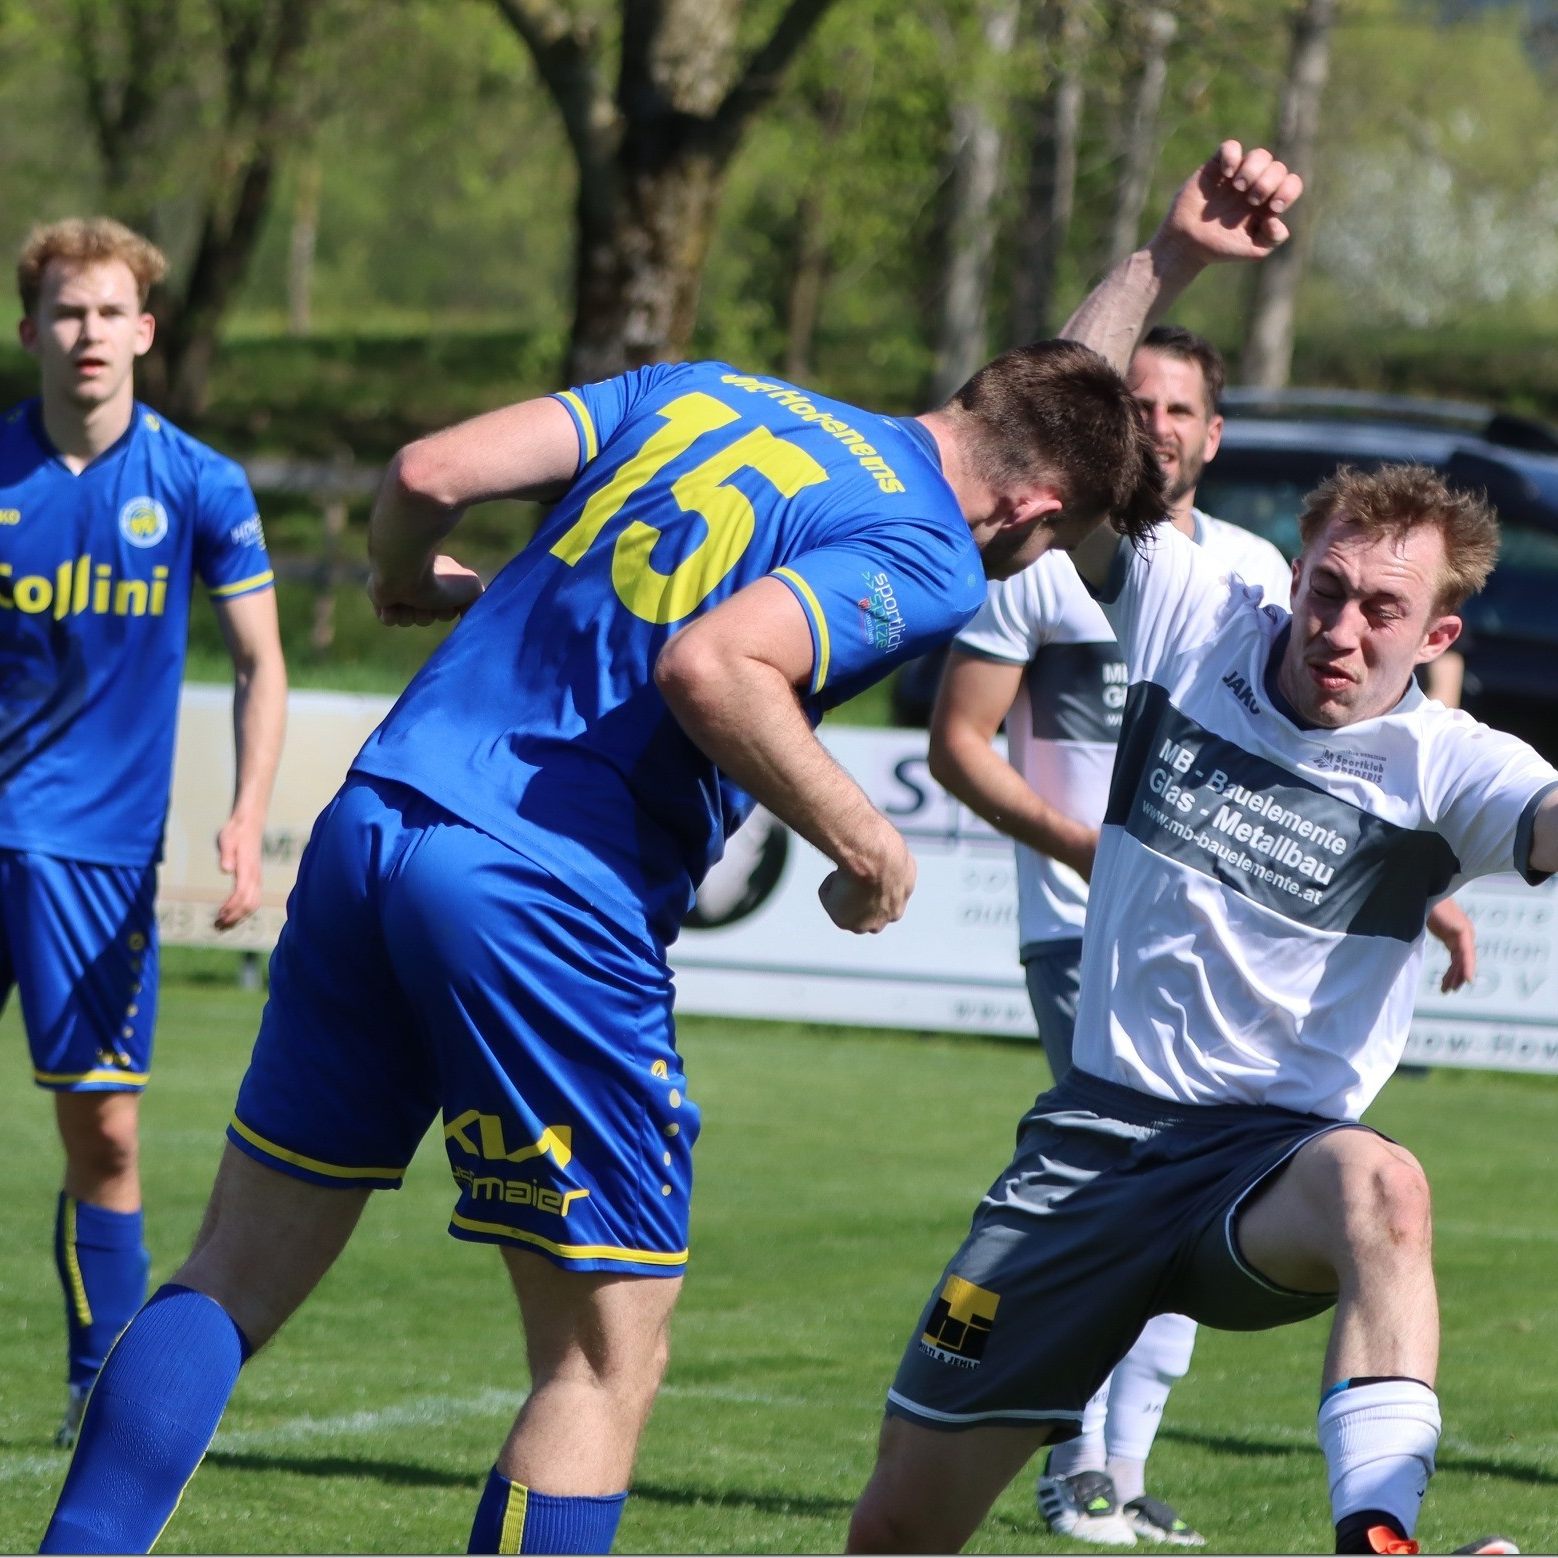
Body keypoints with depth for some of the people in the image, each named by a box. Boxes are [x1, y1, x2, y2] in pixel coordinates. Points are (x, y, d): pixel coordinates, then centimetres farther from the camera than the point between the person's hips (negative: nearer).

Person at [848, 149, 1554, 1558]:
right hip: (1099, 1131, 3)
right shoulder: (1195, 622, 0)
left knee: (1377, 1182, -41)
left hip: (1268, 1160, -3)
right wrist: (1169, 256, -10)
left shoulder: (1442, 768, -7)